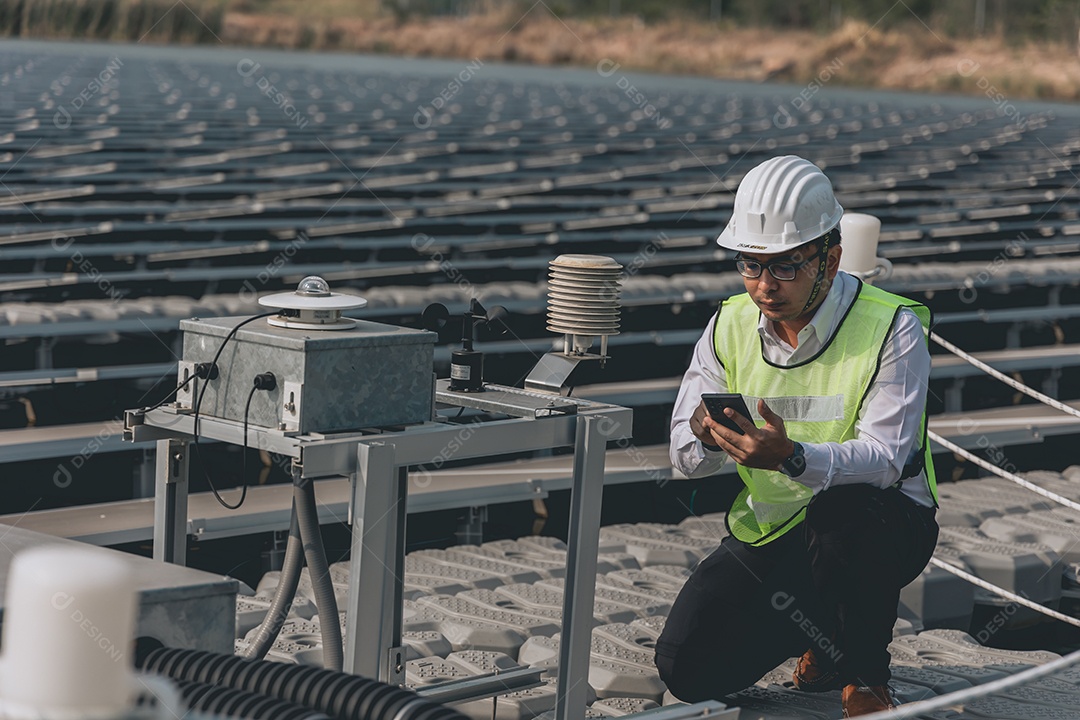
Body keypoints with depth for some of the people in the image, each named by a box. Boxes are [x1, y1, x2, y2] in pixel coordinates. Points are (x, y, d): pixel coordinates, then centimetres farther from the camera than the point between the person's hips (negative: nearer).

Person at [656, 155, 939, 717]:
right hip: (768, 532, 4)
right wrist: (707, 435, -31)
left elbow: (883, 458, -27)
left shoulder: (892, 328, -17)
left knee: (842, 511, -39)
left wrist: (792, 456, -46)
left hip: (881, 526, -4)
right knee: (689, 671, -11)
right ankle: (821, 627, 19)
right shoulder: (730, 325, -3)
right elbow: (685, 457, -5)